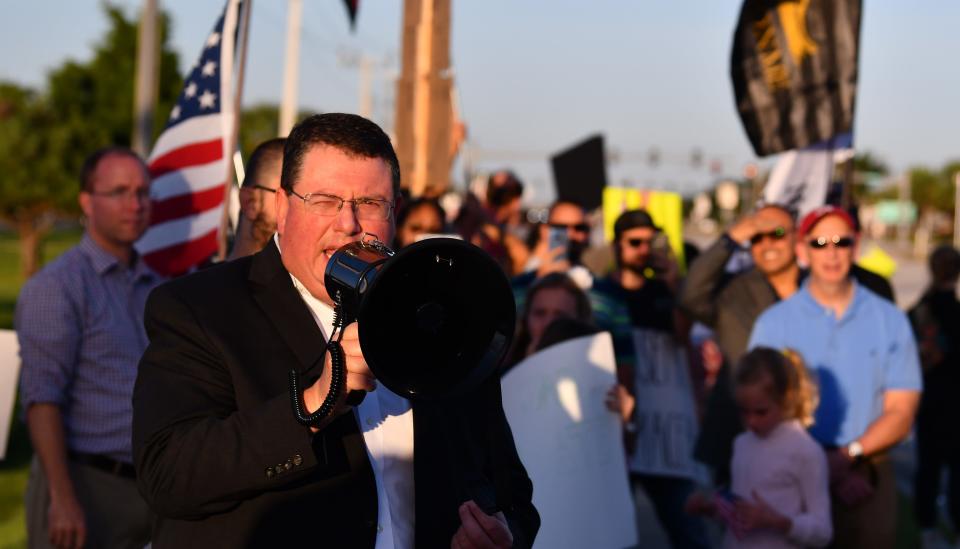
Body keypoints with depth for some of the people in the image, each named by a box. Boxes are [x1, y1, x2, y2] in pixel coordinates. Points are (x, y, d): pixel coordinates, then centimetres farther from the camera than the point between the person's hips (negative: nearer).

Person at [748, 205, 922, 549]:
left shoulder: (889, 321, 5)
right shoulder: (773, 323, 2)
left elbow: (900, 414, 2)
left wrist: (847, 456, -13)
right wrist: (821, 465, -14)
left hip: (868, 481, 1)